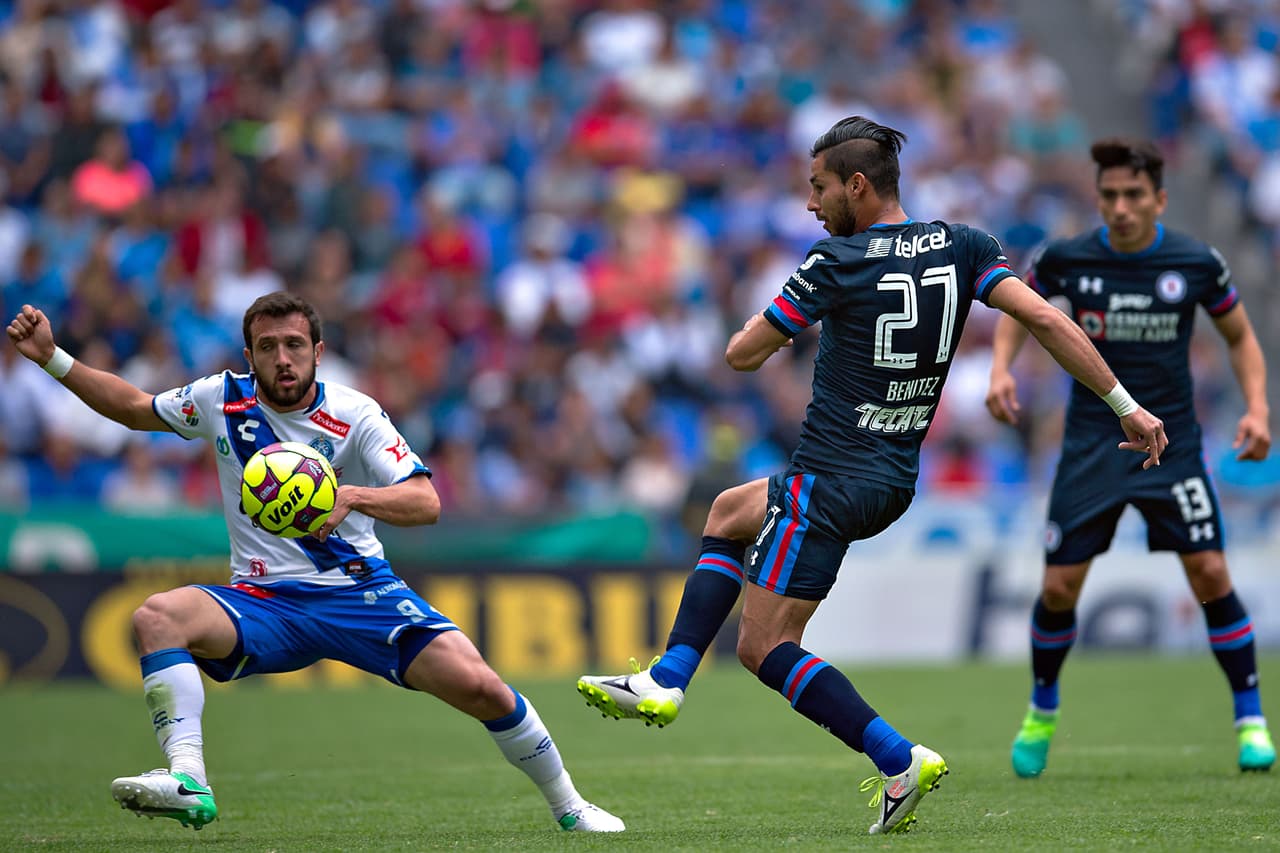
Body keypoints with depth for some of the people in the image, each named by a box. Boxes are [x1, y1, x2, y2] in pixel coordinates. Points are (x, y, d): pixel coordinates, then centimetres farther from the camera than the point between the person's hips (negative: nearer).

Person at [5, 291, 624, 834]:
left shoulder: (353, 416, -8)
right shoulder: (221, 399, 1)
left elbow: (425, 502, -17)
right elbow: (136, 408, 19)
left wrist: (352, 497, -35)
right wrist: (52, 358, 11)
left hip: (360, 591, -2)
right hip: (262, 604, 2)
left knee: (477, 686, -18)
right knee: (156, 617, -28)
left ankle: (567, 806, 6)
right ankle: (189, 783, -41)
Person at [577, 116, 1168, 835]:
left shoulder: (837, 263, -13)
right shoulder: (962, 247, 2)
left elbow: (742, 354, -6)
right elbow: (1044, 319, -7)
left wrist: (762, 329, 18)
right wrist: (1126, 406, -5)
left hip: (832, 476, -8)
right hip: (895, 483, 8)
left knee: (765, 645, -2)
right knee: (728, 513, 28)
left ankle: (900, 761, -13)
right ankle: (666, 682, 21)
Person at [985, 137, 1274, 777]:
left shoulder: (1197, 263, -7)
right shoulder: (1066, 259, -6)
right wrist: (1000, 368, -4)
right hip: (1091, 443, 1)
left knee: (1210, 574, -11)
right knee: (1058, 587, -2)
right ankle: (1042, 711, 24)